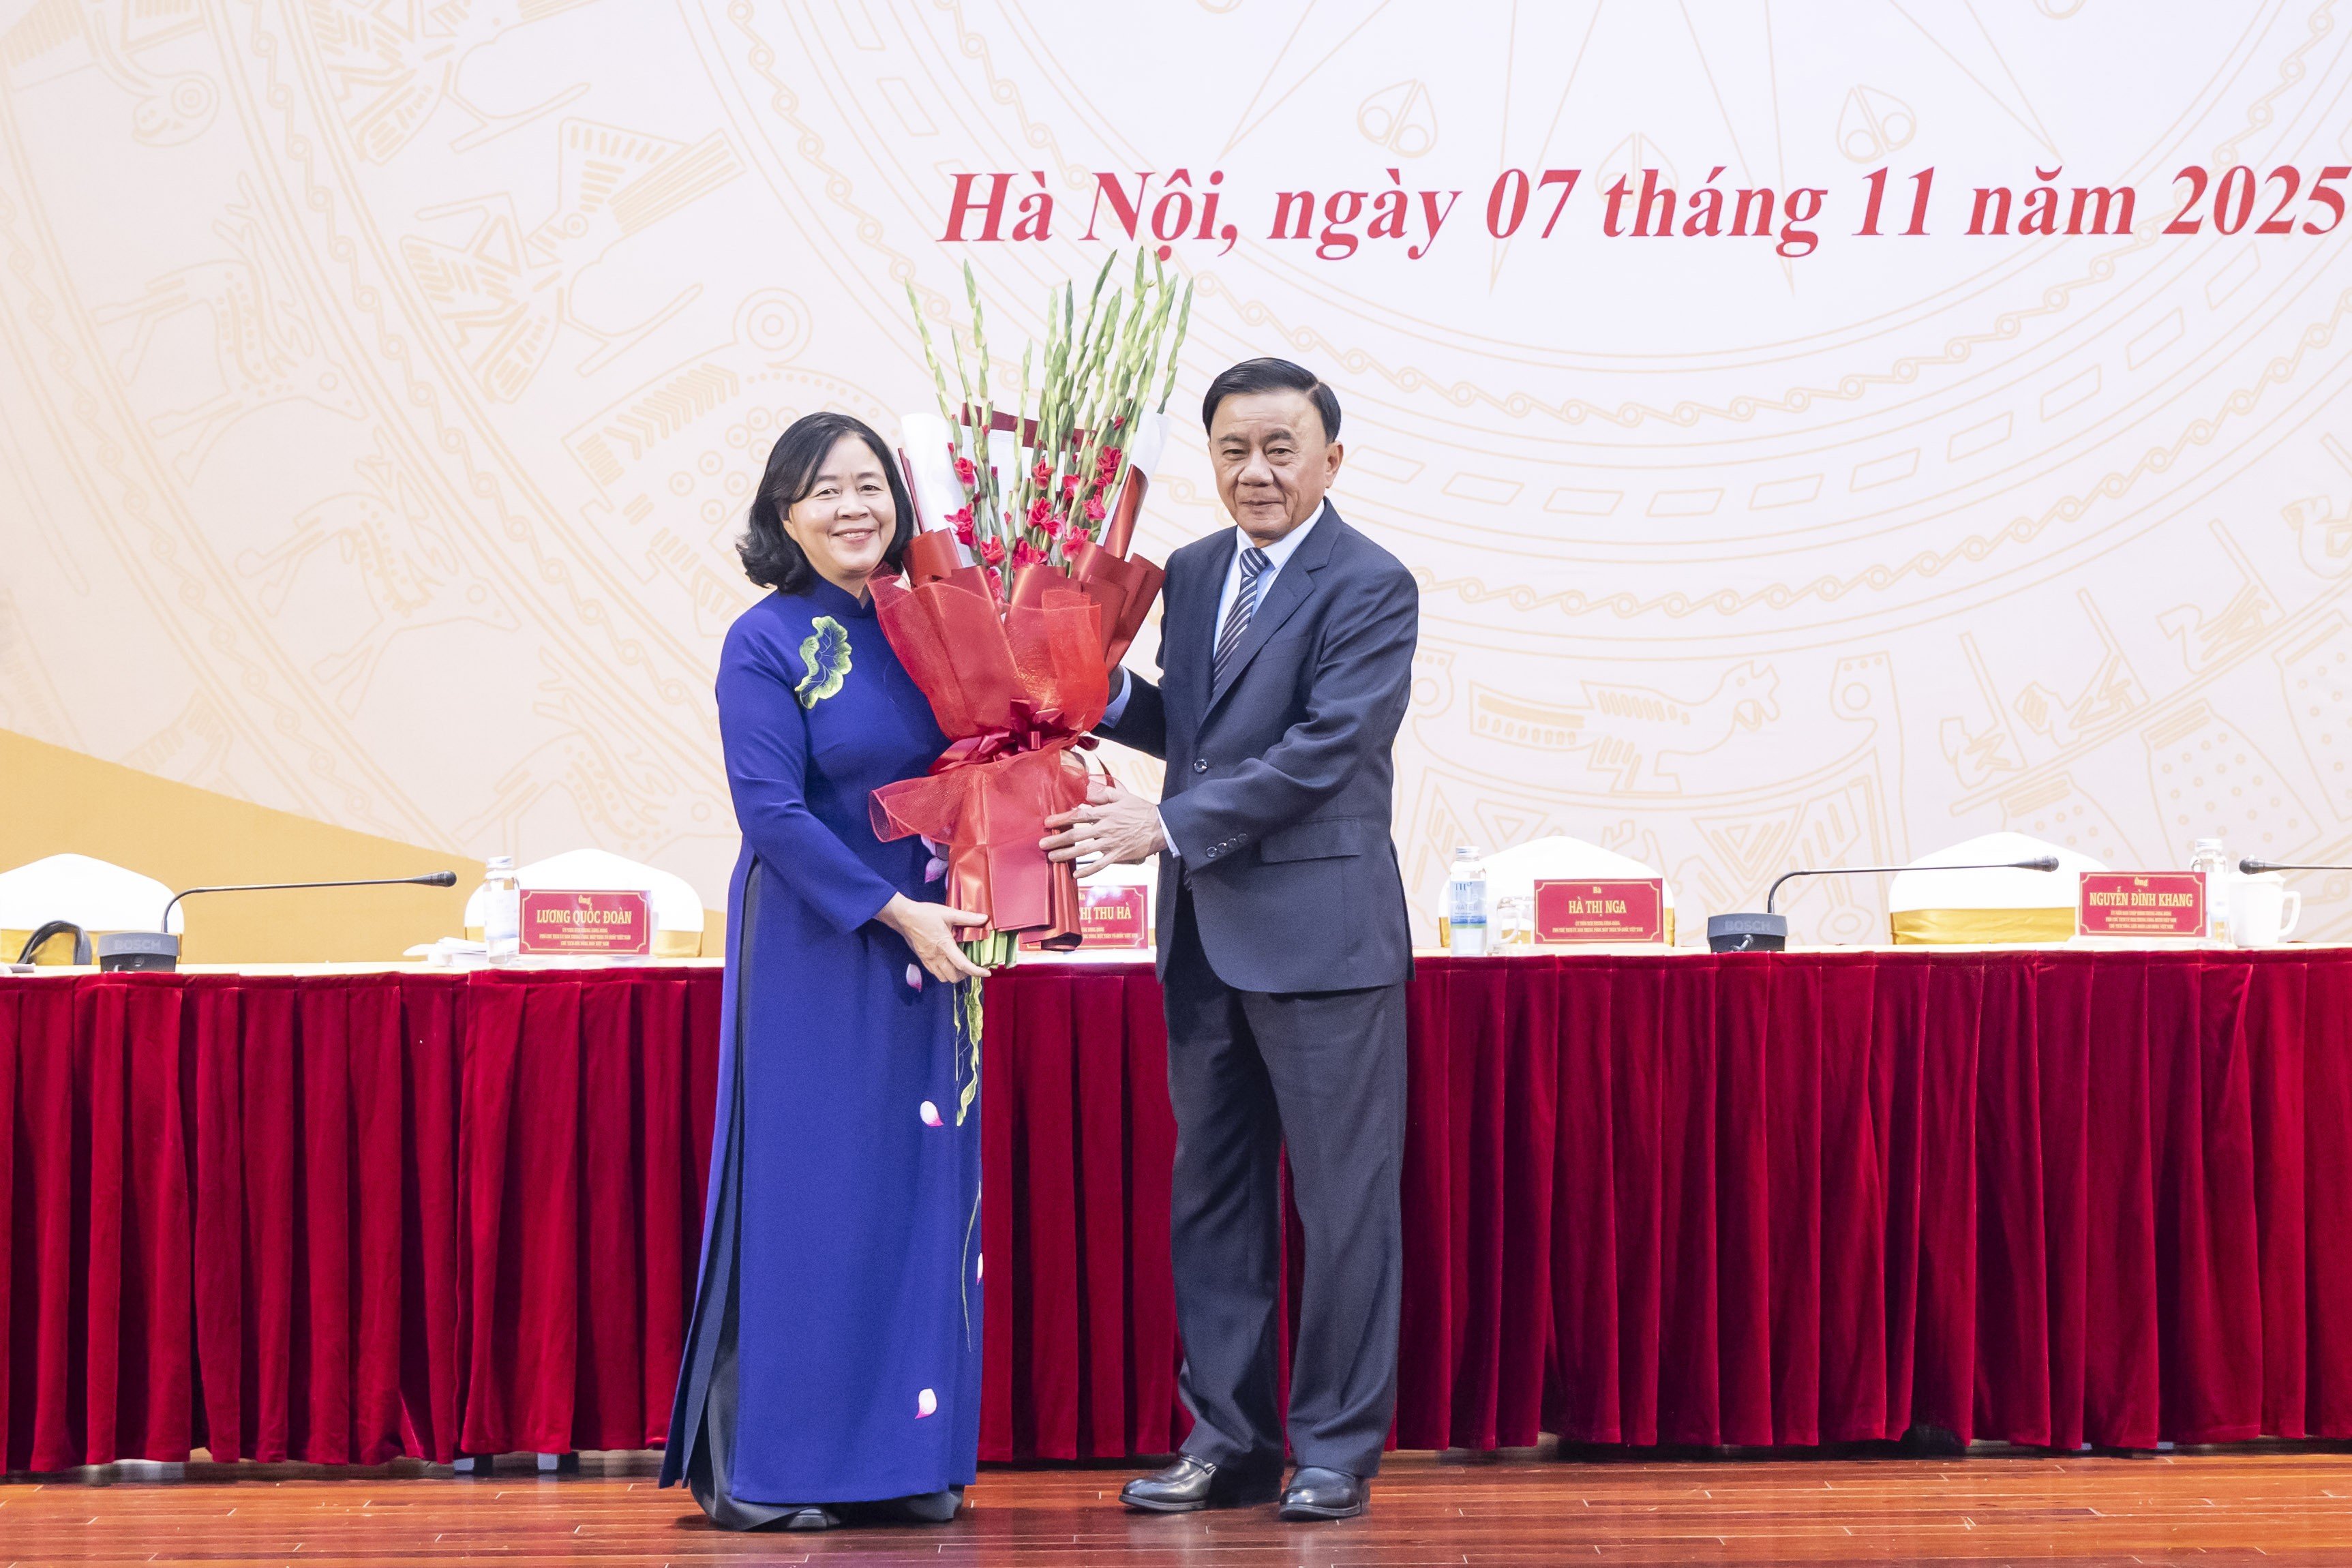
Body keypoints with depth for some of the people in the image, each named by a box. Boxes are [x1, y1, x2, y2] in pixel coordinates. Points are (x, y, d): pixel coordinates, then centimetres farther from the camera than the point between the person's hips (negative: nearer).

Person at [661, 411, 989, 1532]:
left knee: (921, 1188, 6)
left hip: (928, 940, 5)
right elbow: (772, 812, -13)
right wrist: (895, 912, -16)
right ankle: (761, 1469, 4)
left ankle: (902, 1458, 13)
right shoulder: (766, 642, -7)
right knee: (803, 1191, -3)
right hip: (812, 950, -5)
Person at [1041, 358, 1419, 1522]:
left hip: (1321, 935, -7)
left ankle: (1336, 1449, 8)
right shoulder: (1193, 573, 12)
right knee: (1211, 1195, 11)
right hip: (1204, 936, 7)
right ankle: (1228, 1439, 20)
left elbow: (1322, 752, -19)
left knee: (1342, 1200, 0)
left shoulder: (1372, 589, -10)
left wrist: (1167, 825, -21)